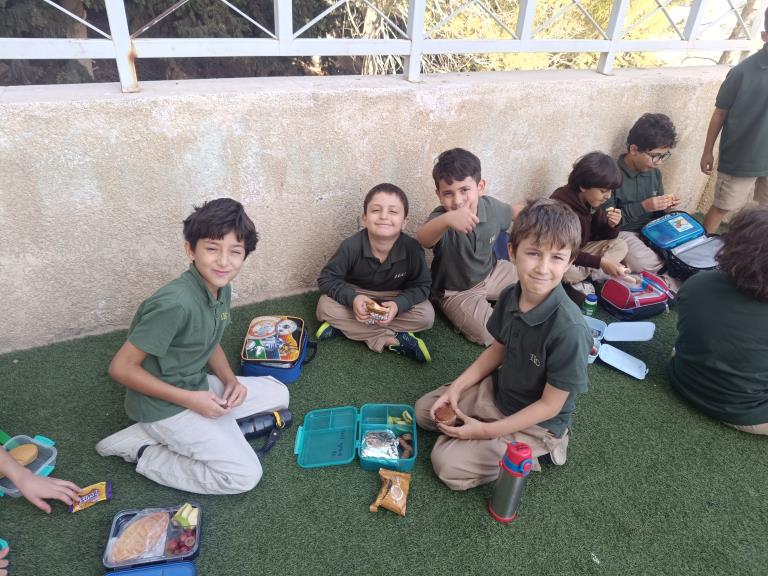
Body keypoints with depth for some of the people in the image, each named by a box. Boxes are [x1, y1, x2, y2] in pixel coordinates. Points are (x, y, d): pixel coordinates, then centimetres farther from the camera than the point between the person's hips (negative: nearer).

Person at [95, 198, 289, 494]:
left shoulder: (221, 288, -5)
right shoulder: (176, 303, -31)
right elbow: (121, 367, -24)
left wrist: (230, 380, -5)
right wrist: (189, 400, -21)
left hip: (198, 386, 8)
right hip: (163, 404, -8)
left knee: (278, 393, 13)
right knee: (245, 475, -13)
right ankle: (143, 453, 1)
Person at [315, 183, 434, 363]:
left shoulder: (412, 248, -25)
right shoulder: (351, 246, -25)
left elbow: (421, 286, -14)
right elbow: (327, 279, -16)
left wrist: (399, 304, -33)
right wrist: (352, 298, -34)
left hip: (395, 299, 0)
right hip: (357, 296, 0)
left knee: (427, 315, -23)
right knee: (325, 306, -25)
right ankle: (392, 339, -24)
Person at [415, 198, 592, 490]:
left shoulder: (569, 329, -34)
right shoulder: (509, 296, -14)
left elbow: (550, 405, -23)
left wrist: (487, 430, -20)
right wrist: (457, 387, -5)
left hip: (538, 422, -6)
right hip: (497, 391, 7)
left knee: (447, 465, -12)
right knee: (425, 409, 10)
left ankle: (537, 449, 2)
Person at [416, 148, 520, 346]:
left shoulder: (492, 207, -15)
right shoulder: (440, 218, -30)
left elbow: (513, 212, 9)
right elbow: (422, 239, -55)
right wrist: (446, 220, -75)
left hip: (491, 273, 6)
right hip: (458, 292, -5)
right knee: (495, 335, -20)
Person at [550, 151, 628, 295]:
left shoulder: (592, 201, -3)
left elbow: (605, 237, 7)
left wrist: (611, 225, -17)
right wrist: (600, 262, -34)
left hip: (580, 251, 8)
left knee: (620, 246, -5)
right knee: (570, 271, -37)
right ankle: (594, 273, -5)